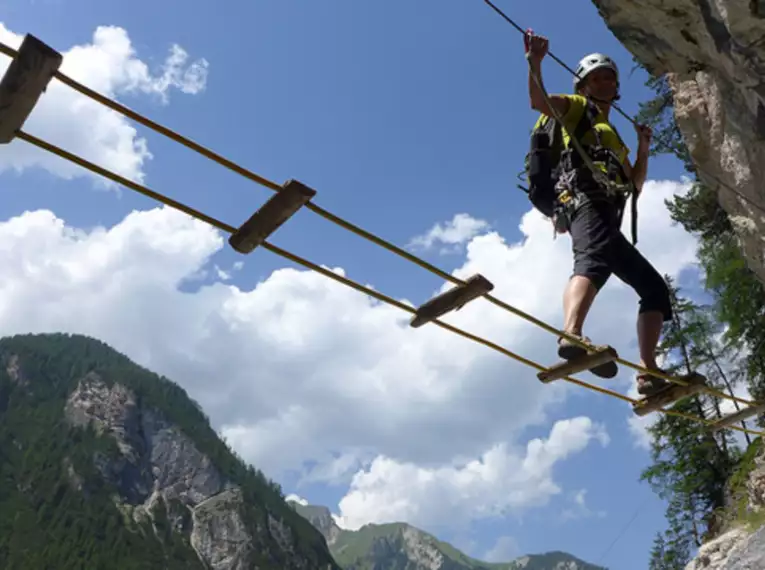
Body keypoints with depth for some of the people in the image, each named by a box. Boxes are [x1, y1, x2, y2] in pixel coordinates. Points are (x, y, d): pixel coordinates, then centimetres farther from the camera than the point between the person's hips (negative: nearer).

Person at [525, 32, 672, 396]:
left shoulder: (613, 136, 42)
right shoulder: (576, 108, 21)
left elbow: (635, 186, 35)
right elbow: (539, 101, -1)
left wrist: (643, 147, 25)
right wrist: (535, 61, -15)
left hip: (609, 215, 8)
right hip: (586, 198, -8)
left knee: (654, 287, 5)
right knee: (594, 260, -38)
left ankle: (648, 373, -1)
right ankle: (572, 337, -63)